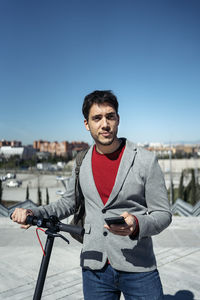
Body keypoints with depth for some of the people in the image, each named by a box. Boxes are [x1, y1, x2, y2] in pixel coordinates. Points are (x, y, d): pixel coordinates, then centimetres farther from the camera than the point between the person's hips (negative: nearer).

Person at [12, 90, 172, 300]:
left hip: (138, 269, -2)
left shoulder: (146, 160, -8)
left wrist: (136, 225, -26)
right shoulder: (82, 163, 3)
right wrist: (33, 213, 1)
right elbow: (68, 203, 16)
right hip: (94, 268, 3)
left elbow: (163, 214, -5)